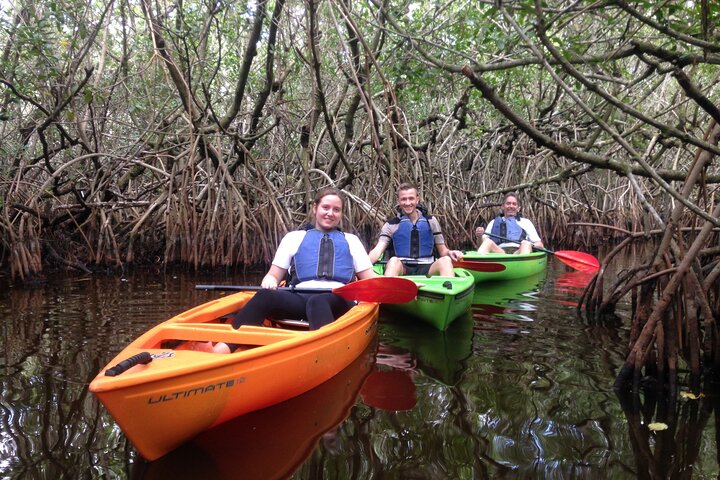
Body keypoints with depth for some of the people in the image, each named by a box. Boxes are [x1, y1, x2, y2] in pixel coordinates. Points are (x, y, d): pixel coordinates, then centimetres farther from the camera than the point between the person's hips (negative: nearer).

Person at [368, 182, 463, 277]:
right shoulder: (391, 225, 8)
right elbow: (377, 251, -4)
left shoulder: (431, 221, 14)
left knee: (445, 260, -27)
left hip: (426, 269, 2)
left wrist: (450, 252, -10)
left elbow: (442, 251, 16)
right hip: (401, 269, -1)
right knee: (393, 261, -34)